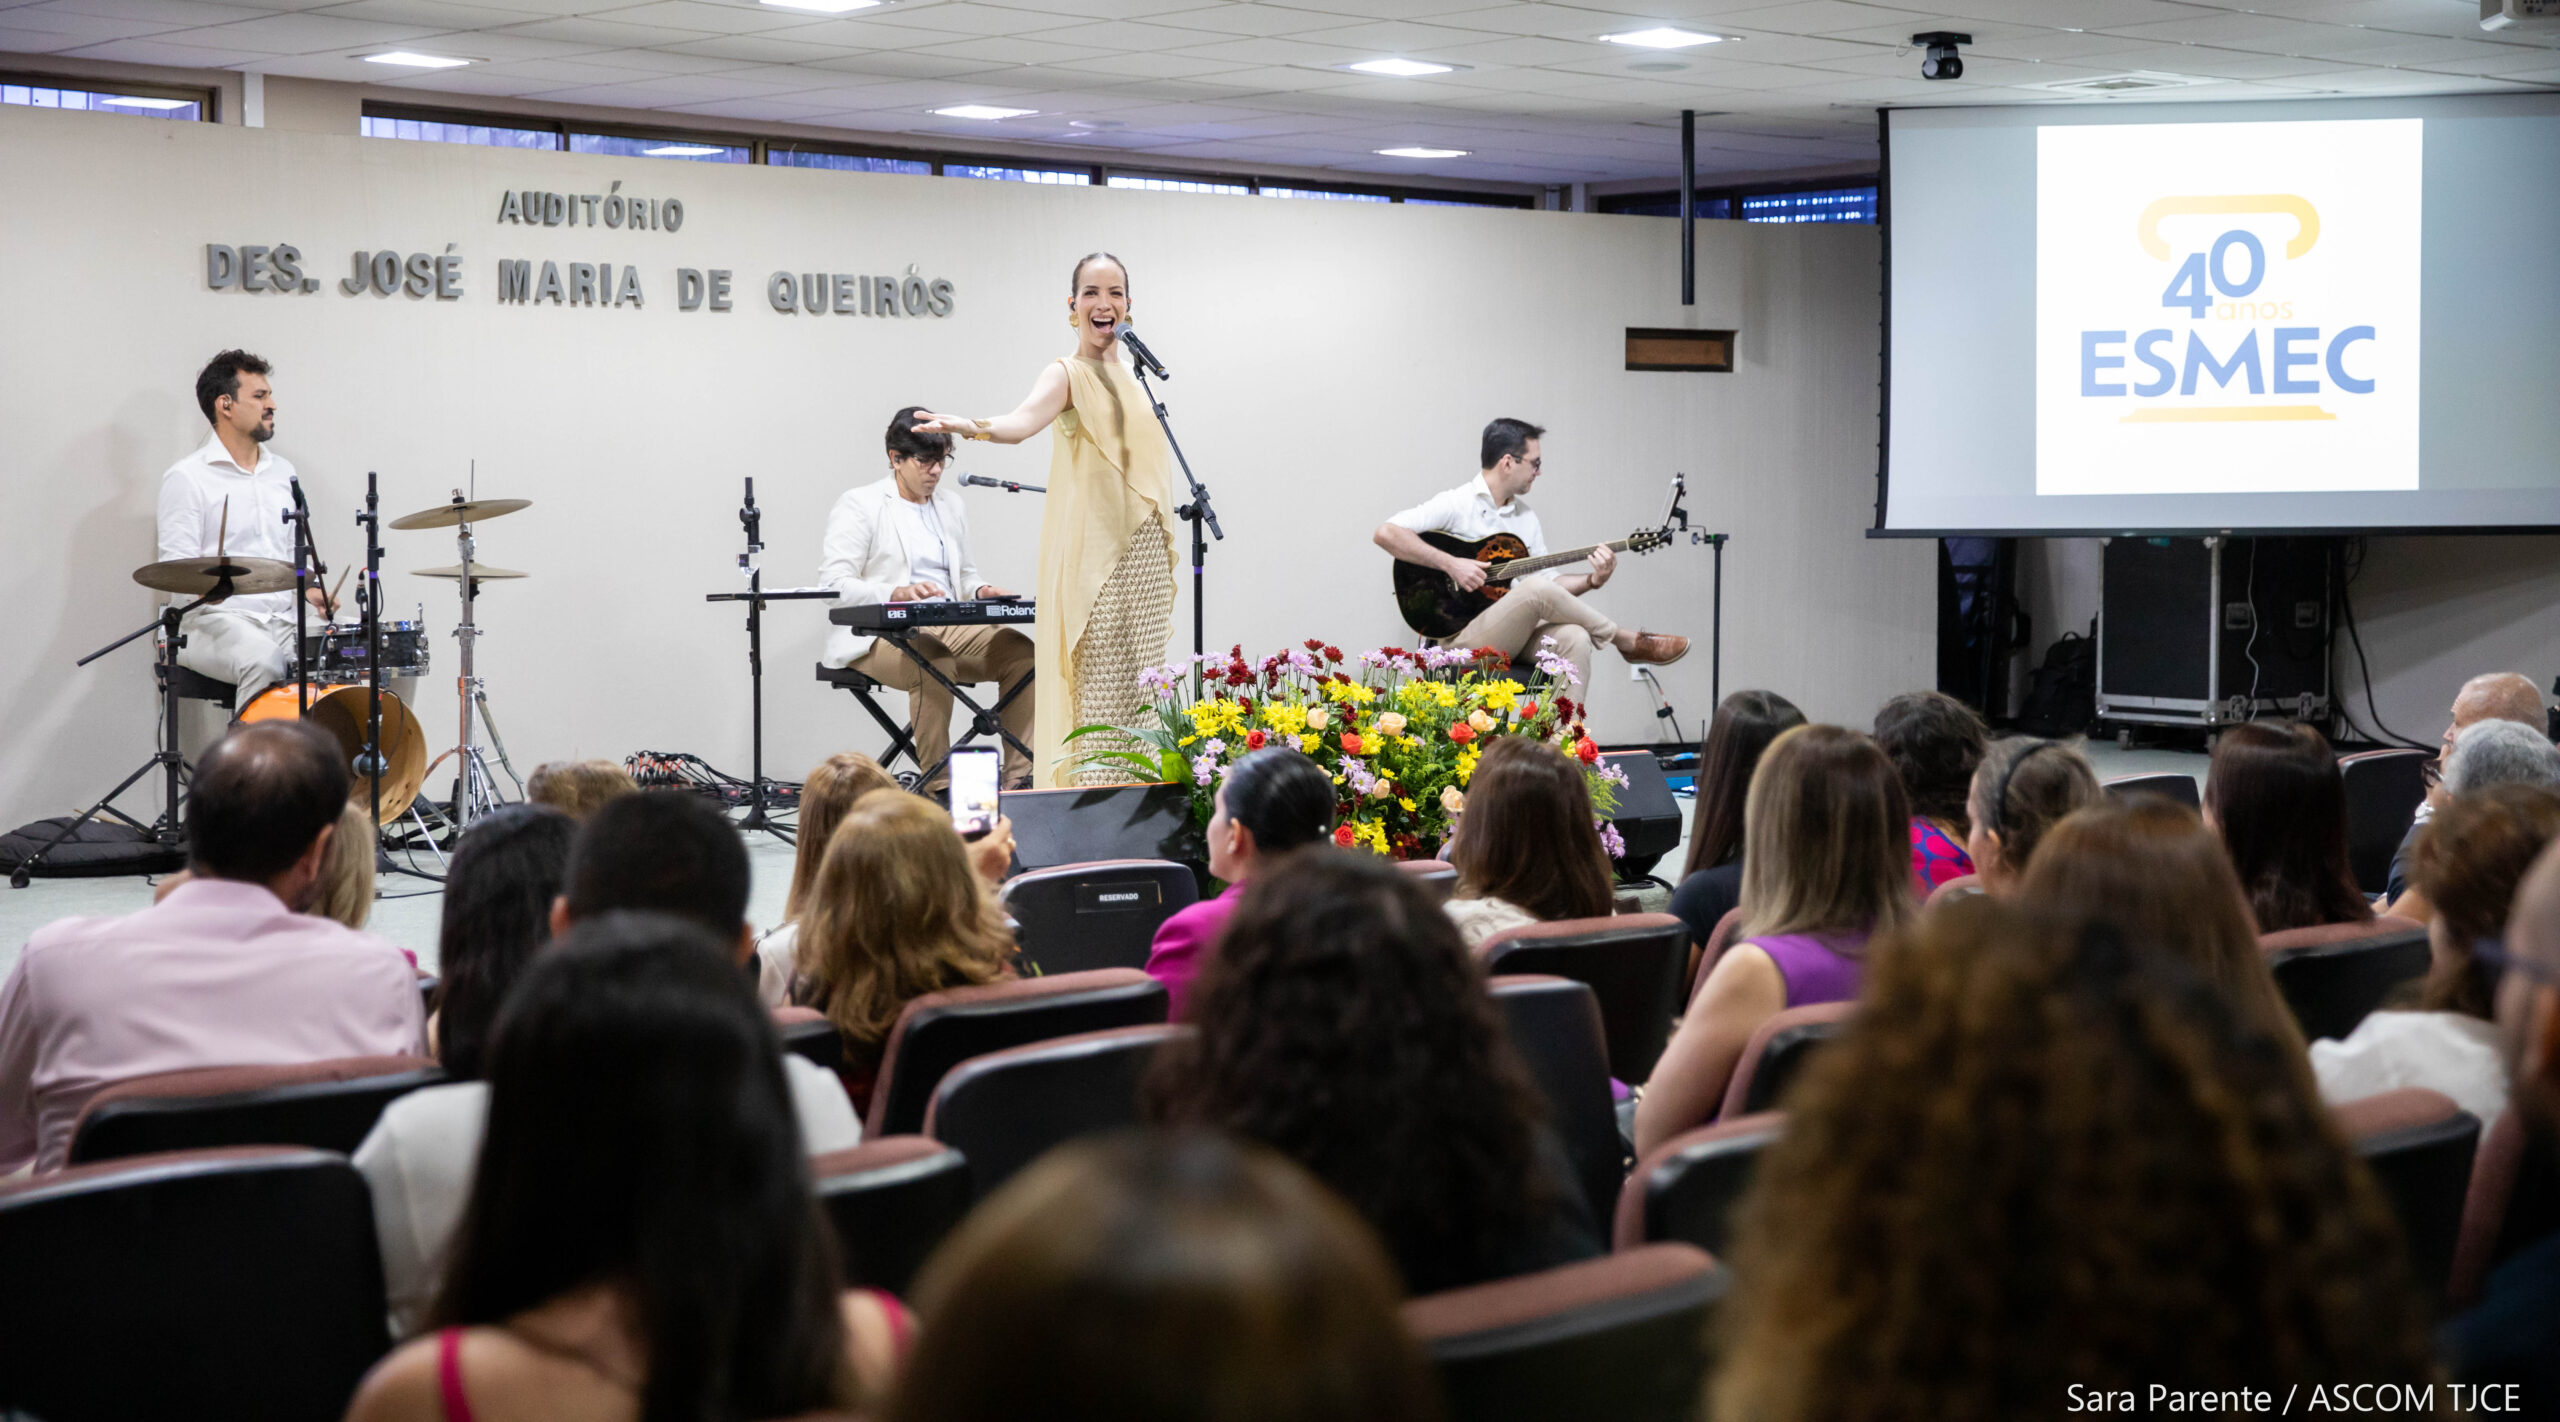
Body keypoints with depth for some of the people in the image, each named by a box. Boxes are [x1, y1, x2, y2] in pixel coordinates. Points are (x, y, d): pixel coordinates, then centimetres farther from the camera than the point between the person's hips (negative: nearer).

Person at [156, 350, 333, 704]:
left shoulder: (282, 471, 17)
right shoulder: (187, 477, -3)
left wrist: (309, 589, 5)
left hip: (282, 619, 6)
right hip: (214, 619, -6)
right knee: (263, 660, -37)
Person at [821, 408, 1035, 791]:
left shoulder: (951, 505, 21)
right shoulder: (859, 505, -1)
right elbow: (833, 583, -11)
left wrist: (982, 590, 1)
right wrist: (897, 594, -28)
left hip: (949, 628, 7)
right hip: (879, 636, -7)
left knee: (1019, 650, -18)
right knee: (934, 662, -38)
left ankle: (1020, 778, -19)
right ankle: (938, 786, -33)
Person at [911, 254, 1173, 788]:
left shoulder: (1134, 379, 18)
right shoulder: (1067, 374, -4)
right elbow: (1024, 420, -25)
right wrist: (975, 427, -48)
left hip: (1146, 558, 7)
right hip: (1093, 558, -7)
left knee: (1139, 693, 8)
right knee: (1094, 688, -11)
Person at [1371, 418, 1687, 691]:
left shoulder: (1526, 516, 18)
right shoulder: (1456, 505, -5)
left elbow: (1549, 579, 19)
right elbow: (1385, 533, -16)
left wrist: (1591, 581, -1)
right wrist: (1450, 564, -21)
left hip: (1516, 635, 7)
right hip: (1463, 637, -7)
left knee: (1574, 637, -25)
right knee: (1537, 589, -29)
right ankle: (1630, 643, -12)